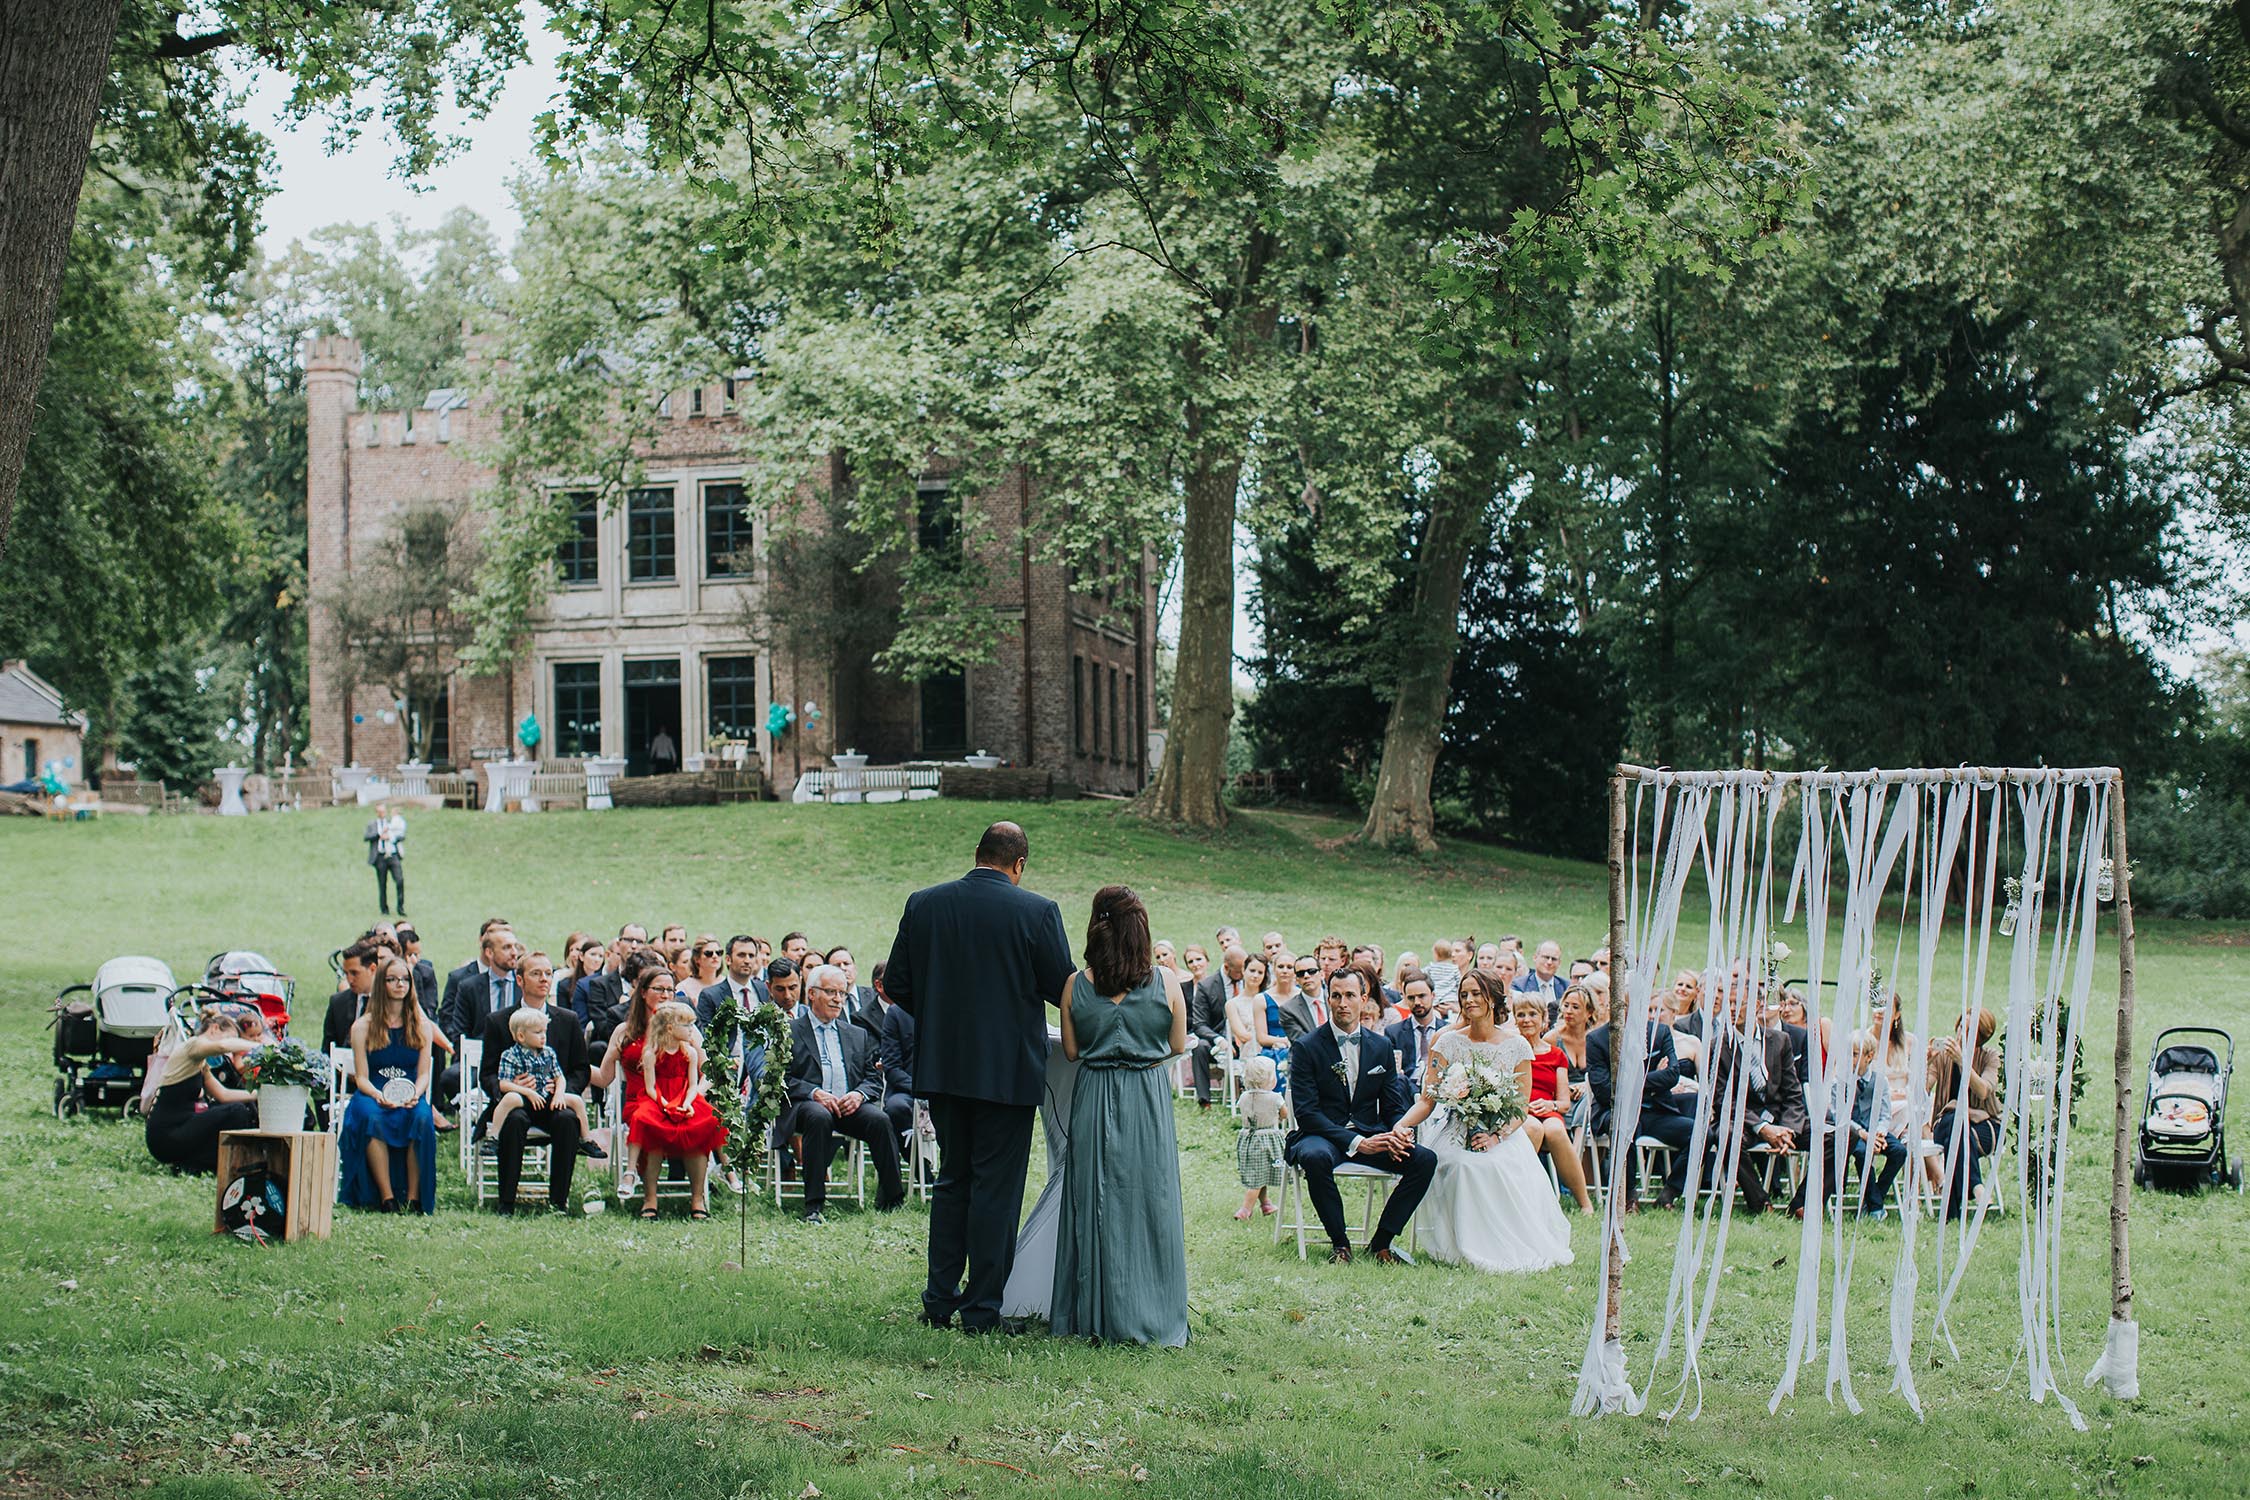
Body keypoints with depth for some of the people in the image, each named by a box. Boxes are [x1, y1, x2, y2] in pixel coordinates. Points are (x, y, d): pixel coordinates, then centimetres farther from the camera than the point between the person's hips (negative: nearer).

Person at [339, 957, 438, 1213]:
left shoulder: (421, 1025, 12)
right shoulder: (363, 1026, 7)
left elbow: (423, 1074, 8)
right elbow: (361, 1077, 1)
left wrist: (414, 1095, -15)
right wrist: (379, 1096, -20)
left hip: (410, 1097, 1)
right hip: (372, 1095, -1)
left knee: (421, 1118, -34)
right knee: (371, 1117, -37)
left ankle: (414, 1197, -31)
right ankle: (386, 1196, -35)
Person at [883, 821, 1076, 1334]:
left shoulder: (923, 904, 0)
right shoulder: (1036, 912, -12)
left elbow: (896, 984, 2)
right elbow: (1063, 988, -7)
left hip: (943, 1064, 4)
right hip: (1008, 1070, -4)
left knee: (952, 1179, 17)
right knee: (996, 1188, 3)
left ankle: (939, 1302, 18)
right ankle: (983, 1309, 5)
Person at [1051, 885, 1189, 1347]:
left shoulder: (1075, 985, -5)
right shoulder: (1165, 985, -7)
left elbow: (1071, 1051, 3)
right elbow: (1178, 1046, 4)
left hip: (1093, 1100, 1)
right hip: (1148, 1102, -1)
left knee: (1092, 1202, 8)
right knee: (1148, 1201, 6)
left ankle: (1091, 1314, 12)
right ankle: (1148, 1317, 8)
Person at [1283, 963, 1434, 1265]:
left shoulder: (1381, 1048, 10)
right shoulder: (1306, 1047, -4)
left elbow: (1394, 1106, 12)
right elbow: (1306, 1112, -11)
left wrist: (1397, 1133, -15)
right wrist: (1355, 1143, -22)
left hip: (1370, 1135, 4)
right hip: (1322, 1135, -4)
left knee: (1425, 1159, -20)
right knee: (1315, 1157, -39)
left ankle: (1381, 1242, -9)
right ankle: (1339, 1242, -19)